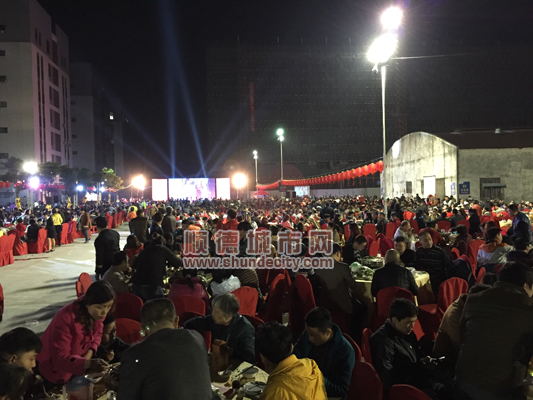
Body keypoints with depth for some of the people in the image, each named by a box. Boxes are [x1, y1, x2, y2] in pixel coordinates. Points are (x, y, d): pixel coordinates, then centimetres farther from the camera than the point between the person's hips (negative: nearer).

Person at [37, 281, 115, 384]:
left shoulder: (98, 312, -16)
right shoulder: (65, 319, -36)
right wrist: (88, 363, -52)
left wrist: (89, 353, -16)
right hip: (56, 371, -5)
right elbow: (60, 358, -36)